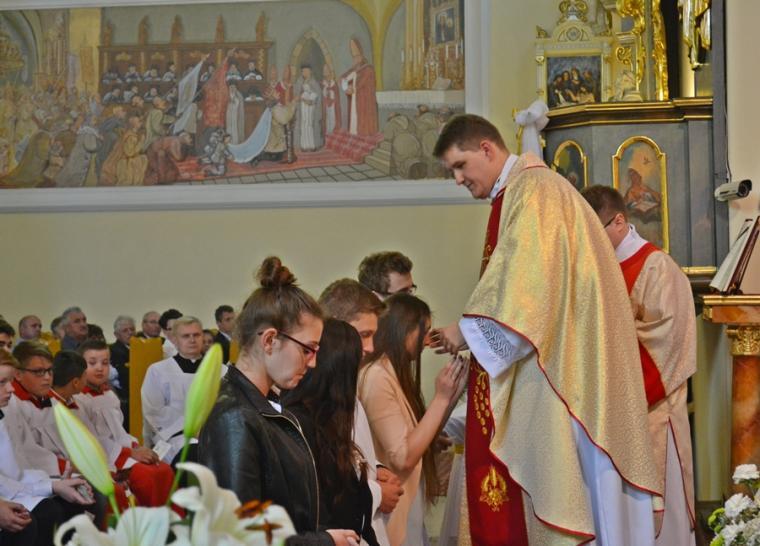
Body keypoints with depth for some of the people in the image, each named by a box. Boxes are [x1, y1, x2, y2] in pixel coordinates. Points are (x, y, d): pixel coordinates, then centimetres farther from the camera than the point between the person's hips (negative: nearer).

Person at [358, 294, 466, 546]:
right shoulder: (377, 377, -18)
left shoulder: (395, 374, 9)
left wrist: (451, 394, 6)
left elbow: (421, 439, 15)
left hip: (407, 509, 9)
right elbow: (404, 457, -20)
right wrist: (441, 398, -15)